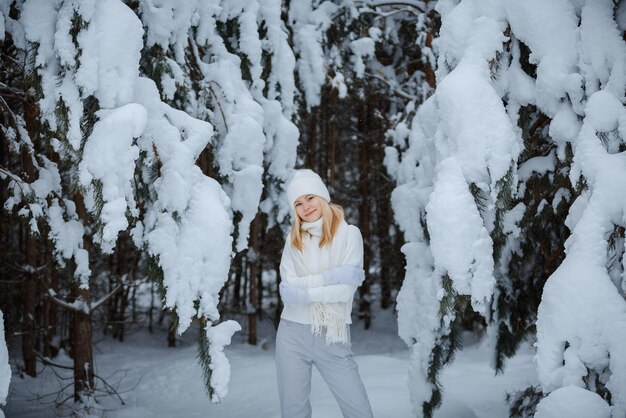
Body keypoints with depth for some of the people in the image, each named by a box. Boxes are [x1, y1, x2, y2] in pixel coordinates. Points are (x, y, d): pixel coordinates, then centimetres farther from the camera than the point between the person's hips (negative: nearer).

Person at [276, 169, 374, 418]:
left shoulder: (348, 233, -1)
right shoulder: (293, 239, 6)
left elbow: (347, 289, -11)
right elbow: (287, 290, -7)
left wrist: (305, 293, -12)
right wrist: (331, 276, -14)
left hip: (332, 337, -2)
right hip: (293, 334, 2)